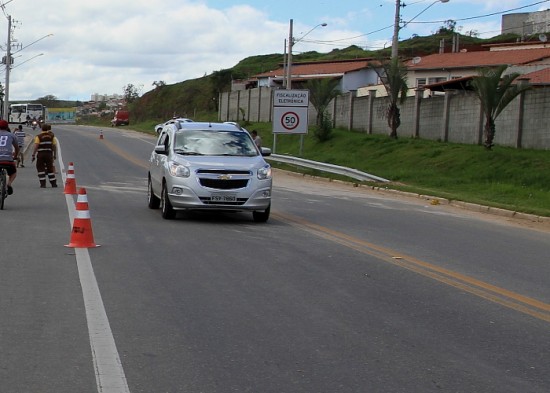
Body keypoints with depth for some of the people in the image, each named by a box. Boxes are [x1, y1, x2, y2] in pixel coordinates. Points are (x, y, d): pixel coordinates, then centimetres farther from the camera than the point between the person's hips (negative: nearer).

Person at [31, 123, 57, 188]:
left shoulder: (38, 136, -2)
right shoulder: (51, 136, 7)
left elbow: (36, 146, -10)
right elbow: (54, 146, 5)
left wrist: (33, 155, -7)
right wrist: (55, 155, 14)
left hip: (41, 154, -2)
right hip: (49, 154, 3)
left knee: (41, 169, 4)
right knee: (50, 168, 12)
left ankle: (43, 184, -2)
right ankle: (54, 183, 13)